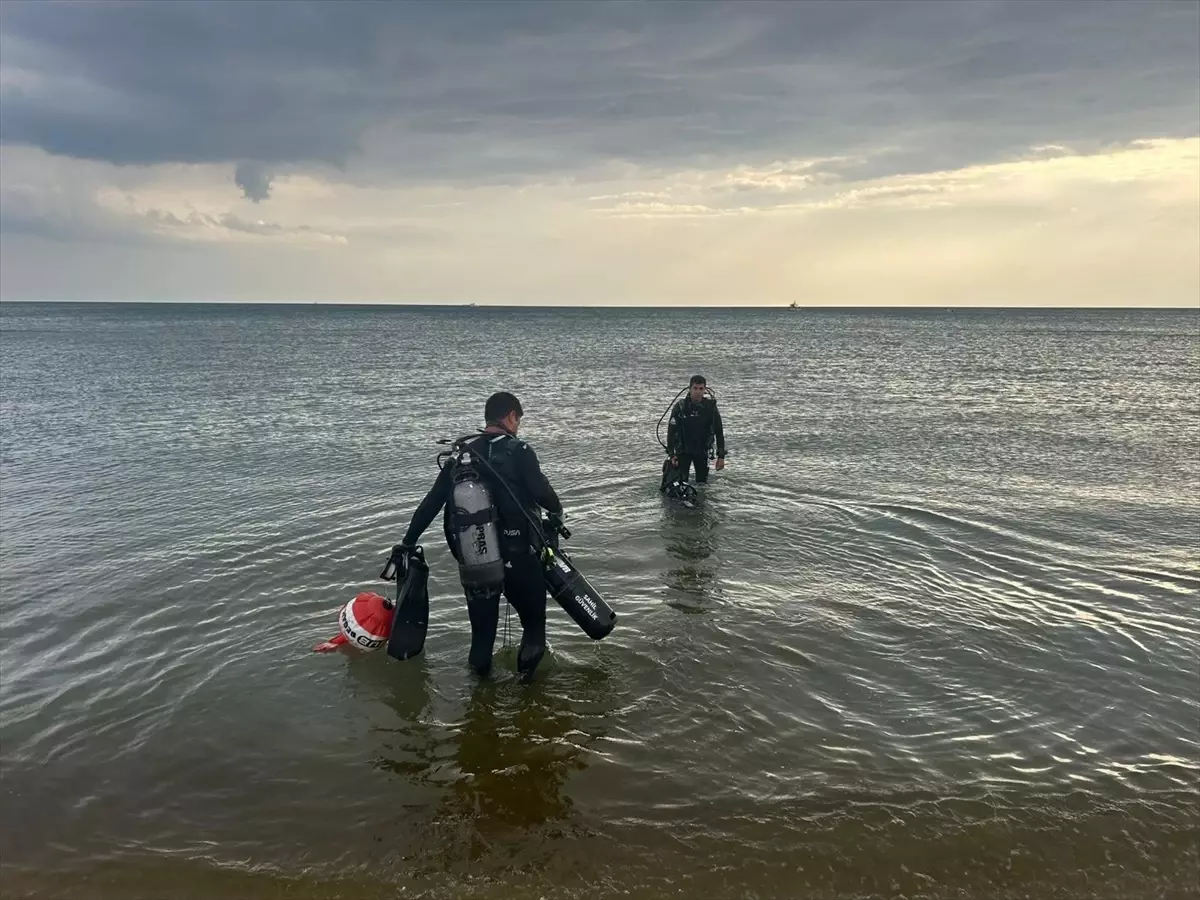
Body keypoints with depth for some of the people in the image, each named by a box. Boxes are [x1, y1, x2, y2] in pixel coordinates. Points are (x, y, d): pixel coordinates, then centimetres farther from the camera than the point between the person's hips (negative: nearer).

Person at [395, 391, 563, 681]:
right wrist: (557, 511, 6)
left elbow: (432, 501, 6)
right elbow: (543, 492, -17)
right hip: (518, 555, -4)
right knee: (533, 619, 16)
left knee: (482, 624, 19)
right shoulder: (519, 452, -10)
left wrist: (408, 541, 13)